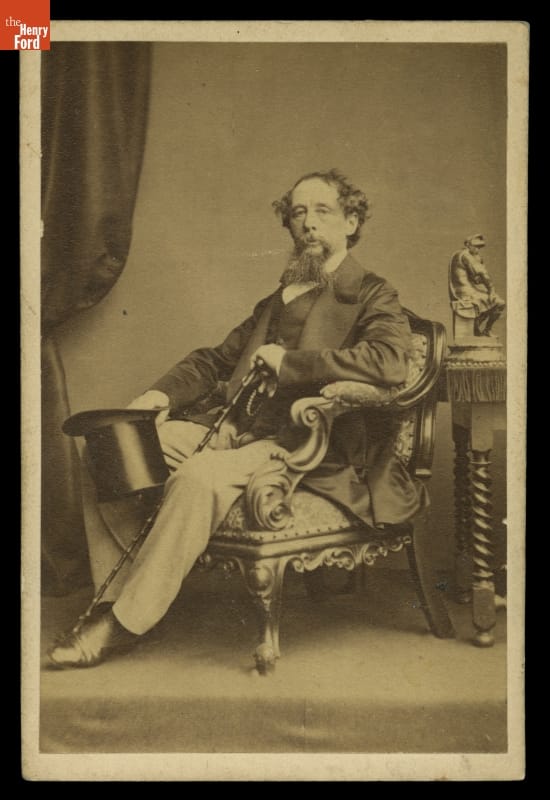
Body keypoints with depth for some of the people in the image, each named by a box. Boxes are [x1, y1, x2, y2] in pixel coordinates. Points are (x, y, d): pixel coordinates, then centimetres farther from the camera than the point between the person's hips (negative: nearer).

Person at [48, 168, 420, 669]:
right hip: (232, 427, 8)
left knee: (200, 475, -35)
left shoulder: (372, 296, 3)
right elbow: (216, 359, 26)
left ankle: (126, 623, -24)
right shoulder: (276, 302, 26)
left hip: (302, 444, -7)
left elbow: (390, 362, -18)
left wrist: (289, 361, -14)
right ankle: (111, 589, -9)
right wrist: (164, 392, 6)